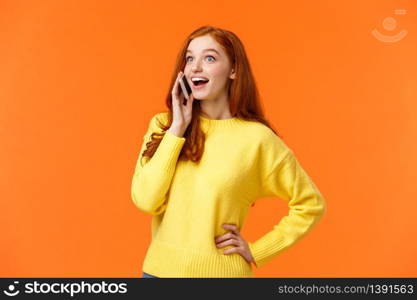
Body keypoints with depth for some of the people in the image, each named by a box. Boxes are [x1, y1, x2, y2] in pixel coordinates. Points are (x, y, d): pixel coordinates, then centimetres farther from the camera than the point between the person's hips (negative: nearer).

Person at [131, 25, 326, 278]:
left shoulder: (256, 138, -10)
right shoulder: (163, 125, -2)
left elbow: (311, 205, -2)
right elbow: (145, 200, -12)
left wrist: (256, 251, -5)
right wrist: (177, 129, -14)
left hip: (220, 271, -2)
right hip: (160, 268, 3)